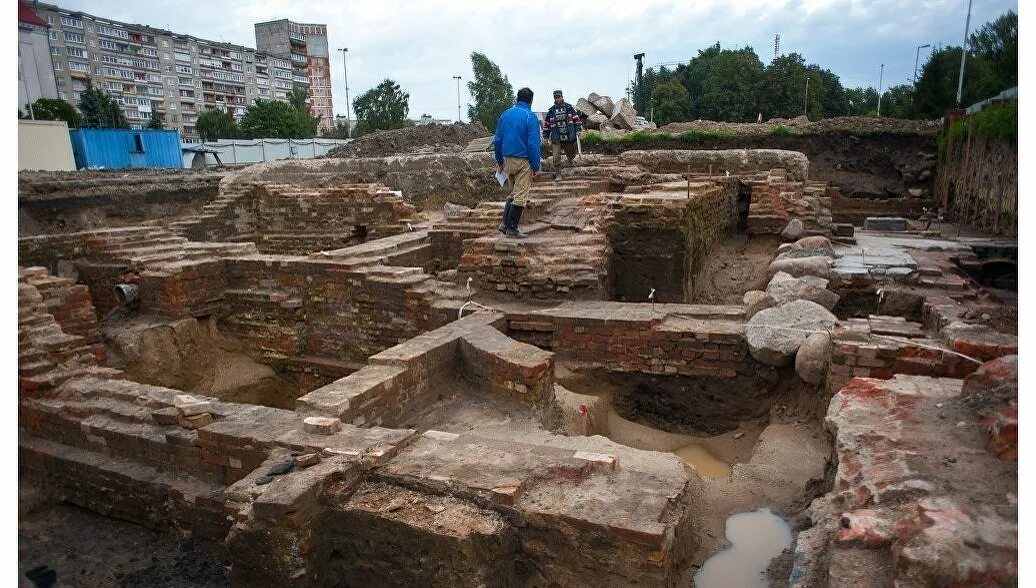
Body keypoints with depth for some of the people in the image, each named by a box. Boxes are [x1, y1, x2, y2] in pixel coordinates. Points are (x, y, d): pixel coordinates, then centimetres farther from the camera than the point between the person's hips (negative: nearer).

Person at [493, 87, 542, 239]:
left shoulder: (505, 114, 8)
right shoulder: (530, 116, -10)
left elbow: (497, 140, 11)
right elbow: (533, 144, -14)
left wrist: (499, 161, 19)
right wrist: (536, 167, -9)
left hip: (507, 160, 6)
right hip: (523, 161, -6)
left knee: (513, 193, 20)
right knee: (520, 196, 1)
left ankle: (505, 223, 12)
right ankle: (512, 228, 3)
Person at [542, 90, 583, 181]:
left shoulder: (569, 107, 2)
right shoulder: (551, 111, 4)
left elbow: (576, 118, 6)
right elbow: (546, 123, 13)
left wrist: (578, 129, -3)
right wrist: (546, 135, 12)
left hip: (569, 138, 0)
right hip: (556, 139, 0)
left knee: (571, 154, 17)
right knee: (556, 158, -10)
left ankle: (570, 160, 53)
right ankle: (558, 175, -1)